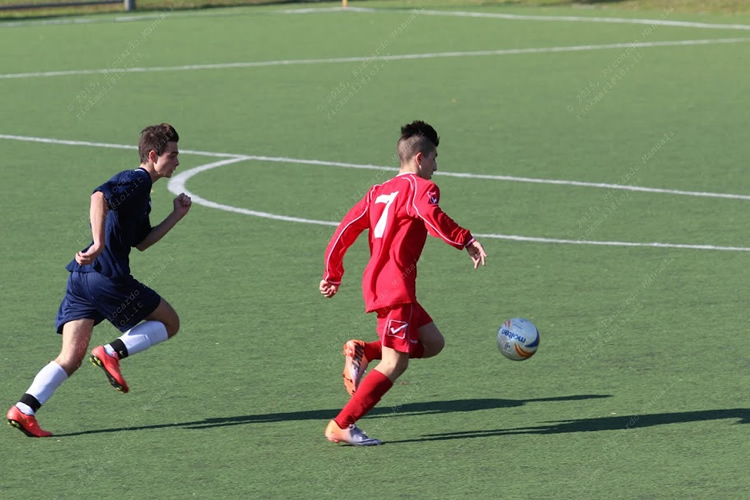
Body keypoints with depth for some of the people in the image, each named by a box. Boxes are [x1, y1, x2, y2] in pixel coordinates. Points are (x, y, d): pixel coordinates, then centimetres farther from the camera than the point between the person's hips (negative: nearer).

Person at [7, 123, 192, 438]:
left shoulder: (141, 190, 25)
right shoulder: (135, 181, -5)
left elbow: (141, 242, 29)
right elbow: (99, 197, -24)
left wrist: (177, 216, 24)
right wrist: (99, 244, -31)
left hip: (81, 277, 9)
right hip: (107, 276, -9)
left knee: (70, 358, 1)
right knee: (169, 323, 8)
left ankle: (24, 409, -13)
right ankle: (113, 353, -8)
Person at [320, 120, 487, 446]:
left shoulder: (378, 192, 19)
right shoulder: (420, 187, -5)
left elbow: (347, 228, 18)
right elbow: (432, 217, -27)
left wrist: (332, 274, 23)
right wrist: (466, 241, -29)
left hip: (376, 283, 9)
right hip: (395, 286, -9)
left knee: (433, 343, 13)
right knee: (394, 364, -9)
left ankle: (363, 351, 3)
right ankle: (341, 426, -12)